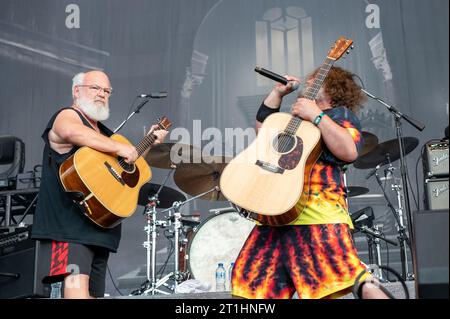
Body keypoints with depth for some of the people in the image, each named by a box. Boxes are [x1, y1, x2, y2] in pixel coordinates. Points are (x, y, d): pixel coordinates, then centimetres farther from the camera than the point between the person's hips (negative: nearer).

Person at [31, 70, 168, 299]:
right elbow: (71, 131, -27)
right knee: (77, 281, -27)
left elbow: (127, 162, 36)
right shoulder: (67, 115, -1)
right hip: (68, 220, -9)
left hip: (100, 226, 9)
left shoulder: (104, 132, 25)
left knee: (92, 292, 8)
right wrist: (119, 147, -25)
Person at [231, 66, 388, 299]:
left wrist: (317, 116, -9)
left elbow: (349, 151, -11)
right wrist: (278, 93, 25)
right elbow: (262, 129, 32)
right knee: (253, 281, 4)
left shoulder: (340, 113, 7)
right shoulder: (296, 118, 29)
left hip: (317, 207, -7)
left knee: (340, 272, -24)